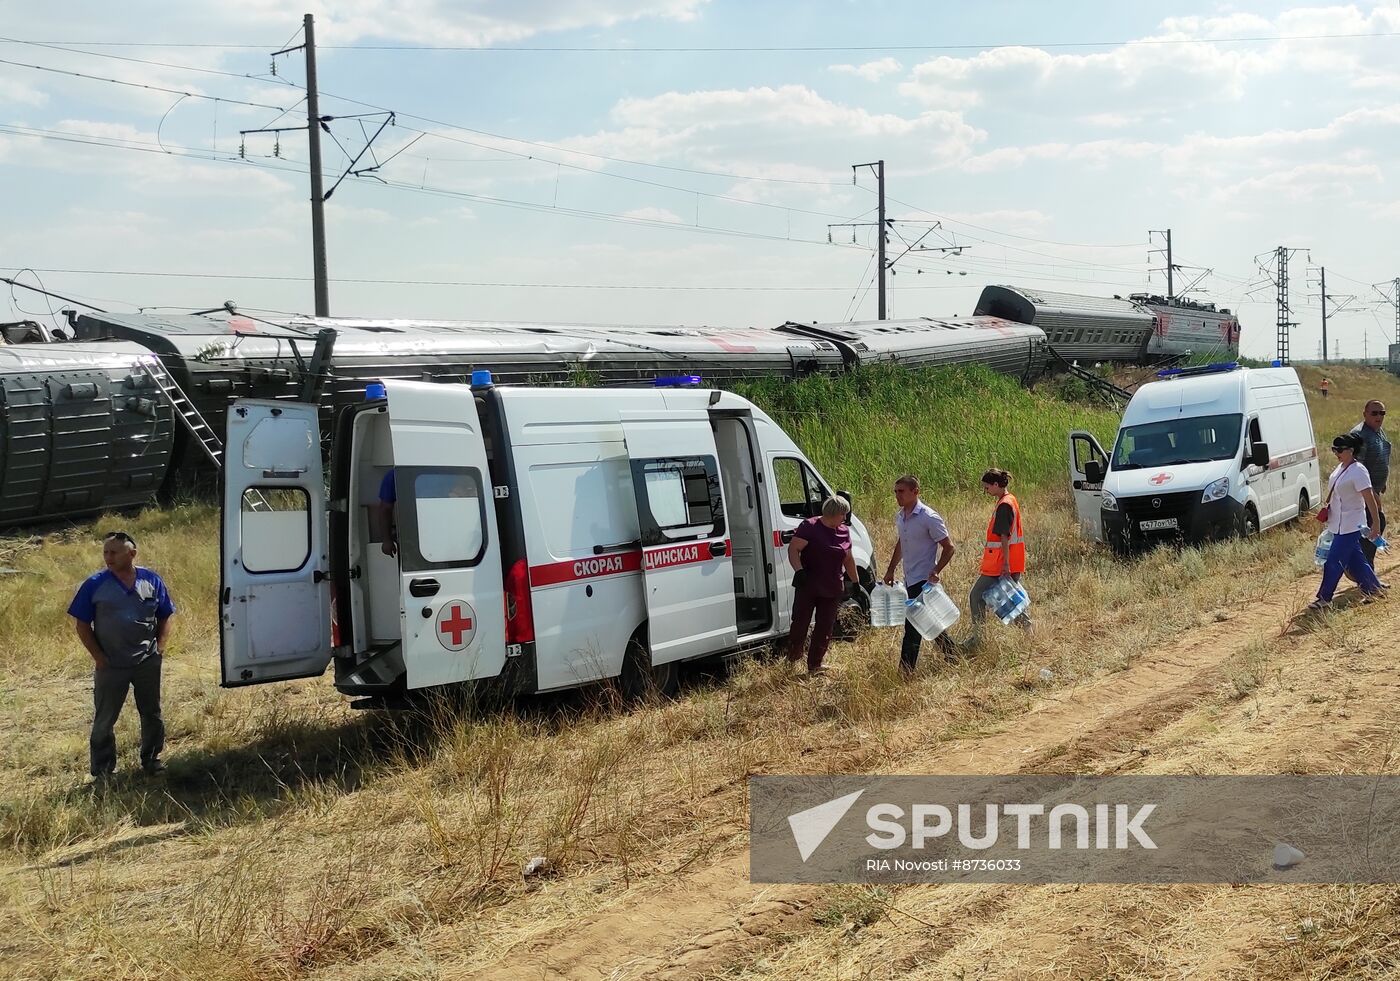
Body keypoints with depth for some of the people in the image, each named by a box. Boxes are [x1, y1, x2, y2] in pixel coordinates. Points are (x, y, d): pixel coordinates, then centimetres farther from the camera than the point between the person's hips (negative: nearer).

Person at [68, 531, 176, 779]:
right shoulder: (95, 584, -5)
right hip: (110, 665, -2)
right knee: (104, 720, 5)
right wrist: (99, 657, -8)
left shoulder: (151, 581, 0)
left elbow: (165, 617, 10)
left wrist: (160, 647, -2)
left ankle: (151, 759, 29)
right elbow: (82, 625, -2)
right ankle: (103, 771, 14)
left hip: (148, 662, 2)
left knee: (152, 714, 13)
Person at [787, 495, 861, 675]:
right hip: (808, 587, -5)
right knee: (800, 625, -2)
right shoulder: (810, 527, -10)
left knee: (824, 630, 6)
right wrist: (799, 570, -30)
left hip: (832, 590, 5)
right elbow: (793, 549, -15)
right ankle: (791, 663, 14)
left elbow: (848, 560, 21)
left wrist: (856, 582, 23)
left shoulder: (844, 532, 9)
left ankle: (814, 667, 15)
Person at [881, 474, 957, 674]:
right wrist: (890, 570, 21)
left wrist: (935, 572, -20)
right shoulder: (900, 516, 8)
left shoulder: (929, 518, -16)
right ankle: (954, 656, 32)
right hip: (909, 579, 8)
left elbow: (949, 547, -12)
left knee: (913, 627, -9)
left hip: (924, 580, -8)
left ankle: (905, 671, -7)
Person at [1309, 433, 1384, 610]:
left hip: (1349, 525, -9)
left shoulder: (1358, 472, -20)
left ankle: (1324, 598, 2)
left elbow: (1370, 499, -19)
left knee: (1334, 562, -5)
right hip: (1339, 524, 9)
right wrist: (1327, 505, 11)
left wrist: (1376, 524, -19)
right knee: (1354, 560, 17)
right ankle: (1374, 588, 31)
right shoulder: (1341, 467, 7)